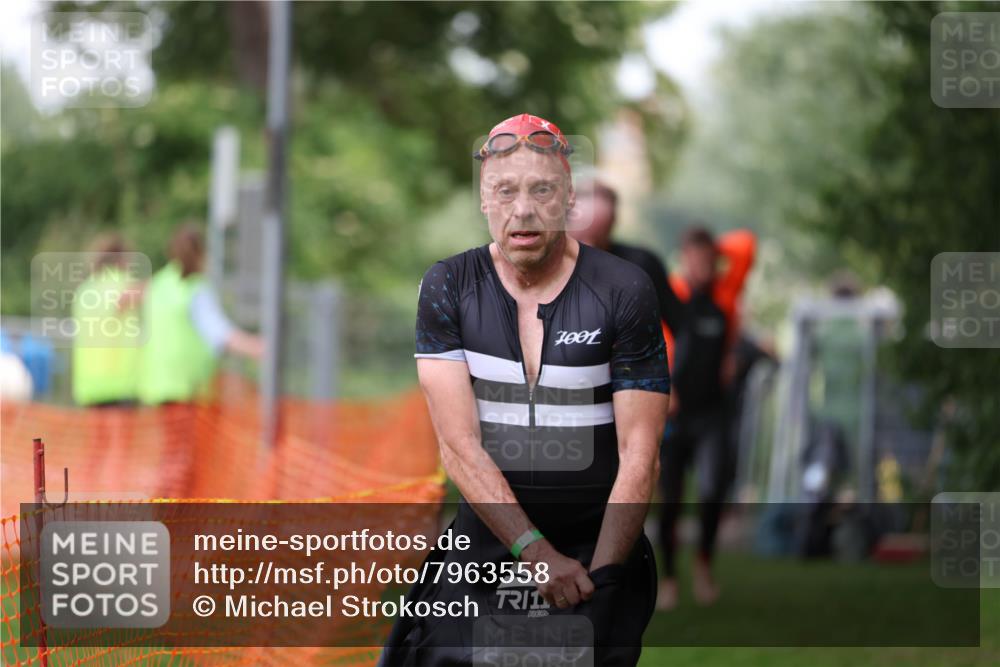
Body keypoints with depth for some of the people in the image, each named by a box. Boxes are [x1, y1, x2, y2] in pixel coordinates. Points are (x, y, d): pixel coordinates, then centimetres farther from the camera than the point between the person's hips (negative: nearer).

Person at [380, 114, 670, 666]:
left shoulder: (624, 292, -2)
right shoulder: (447, 288, 2)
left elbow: (638, 459, -5)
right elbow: (460, 445, -6)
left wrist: (600, 577, -15)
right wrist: (536, 553, -16)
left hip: (598, 545, -1)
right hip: (485, 544, 2)